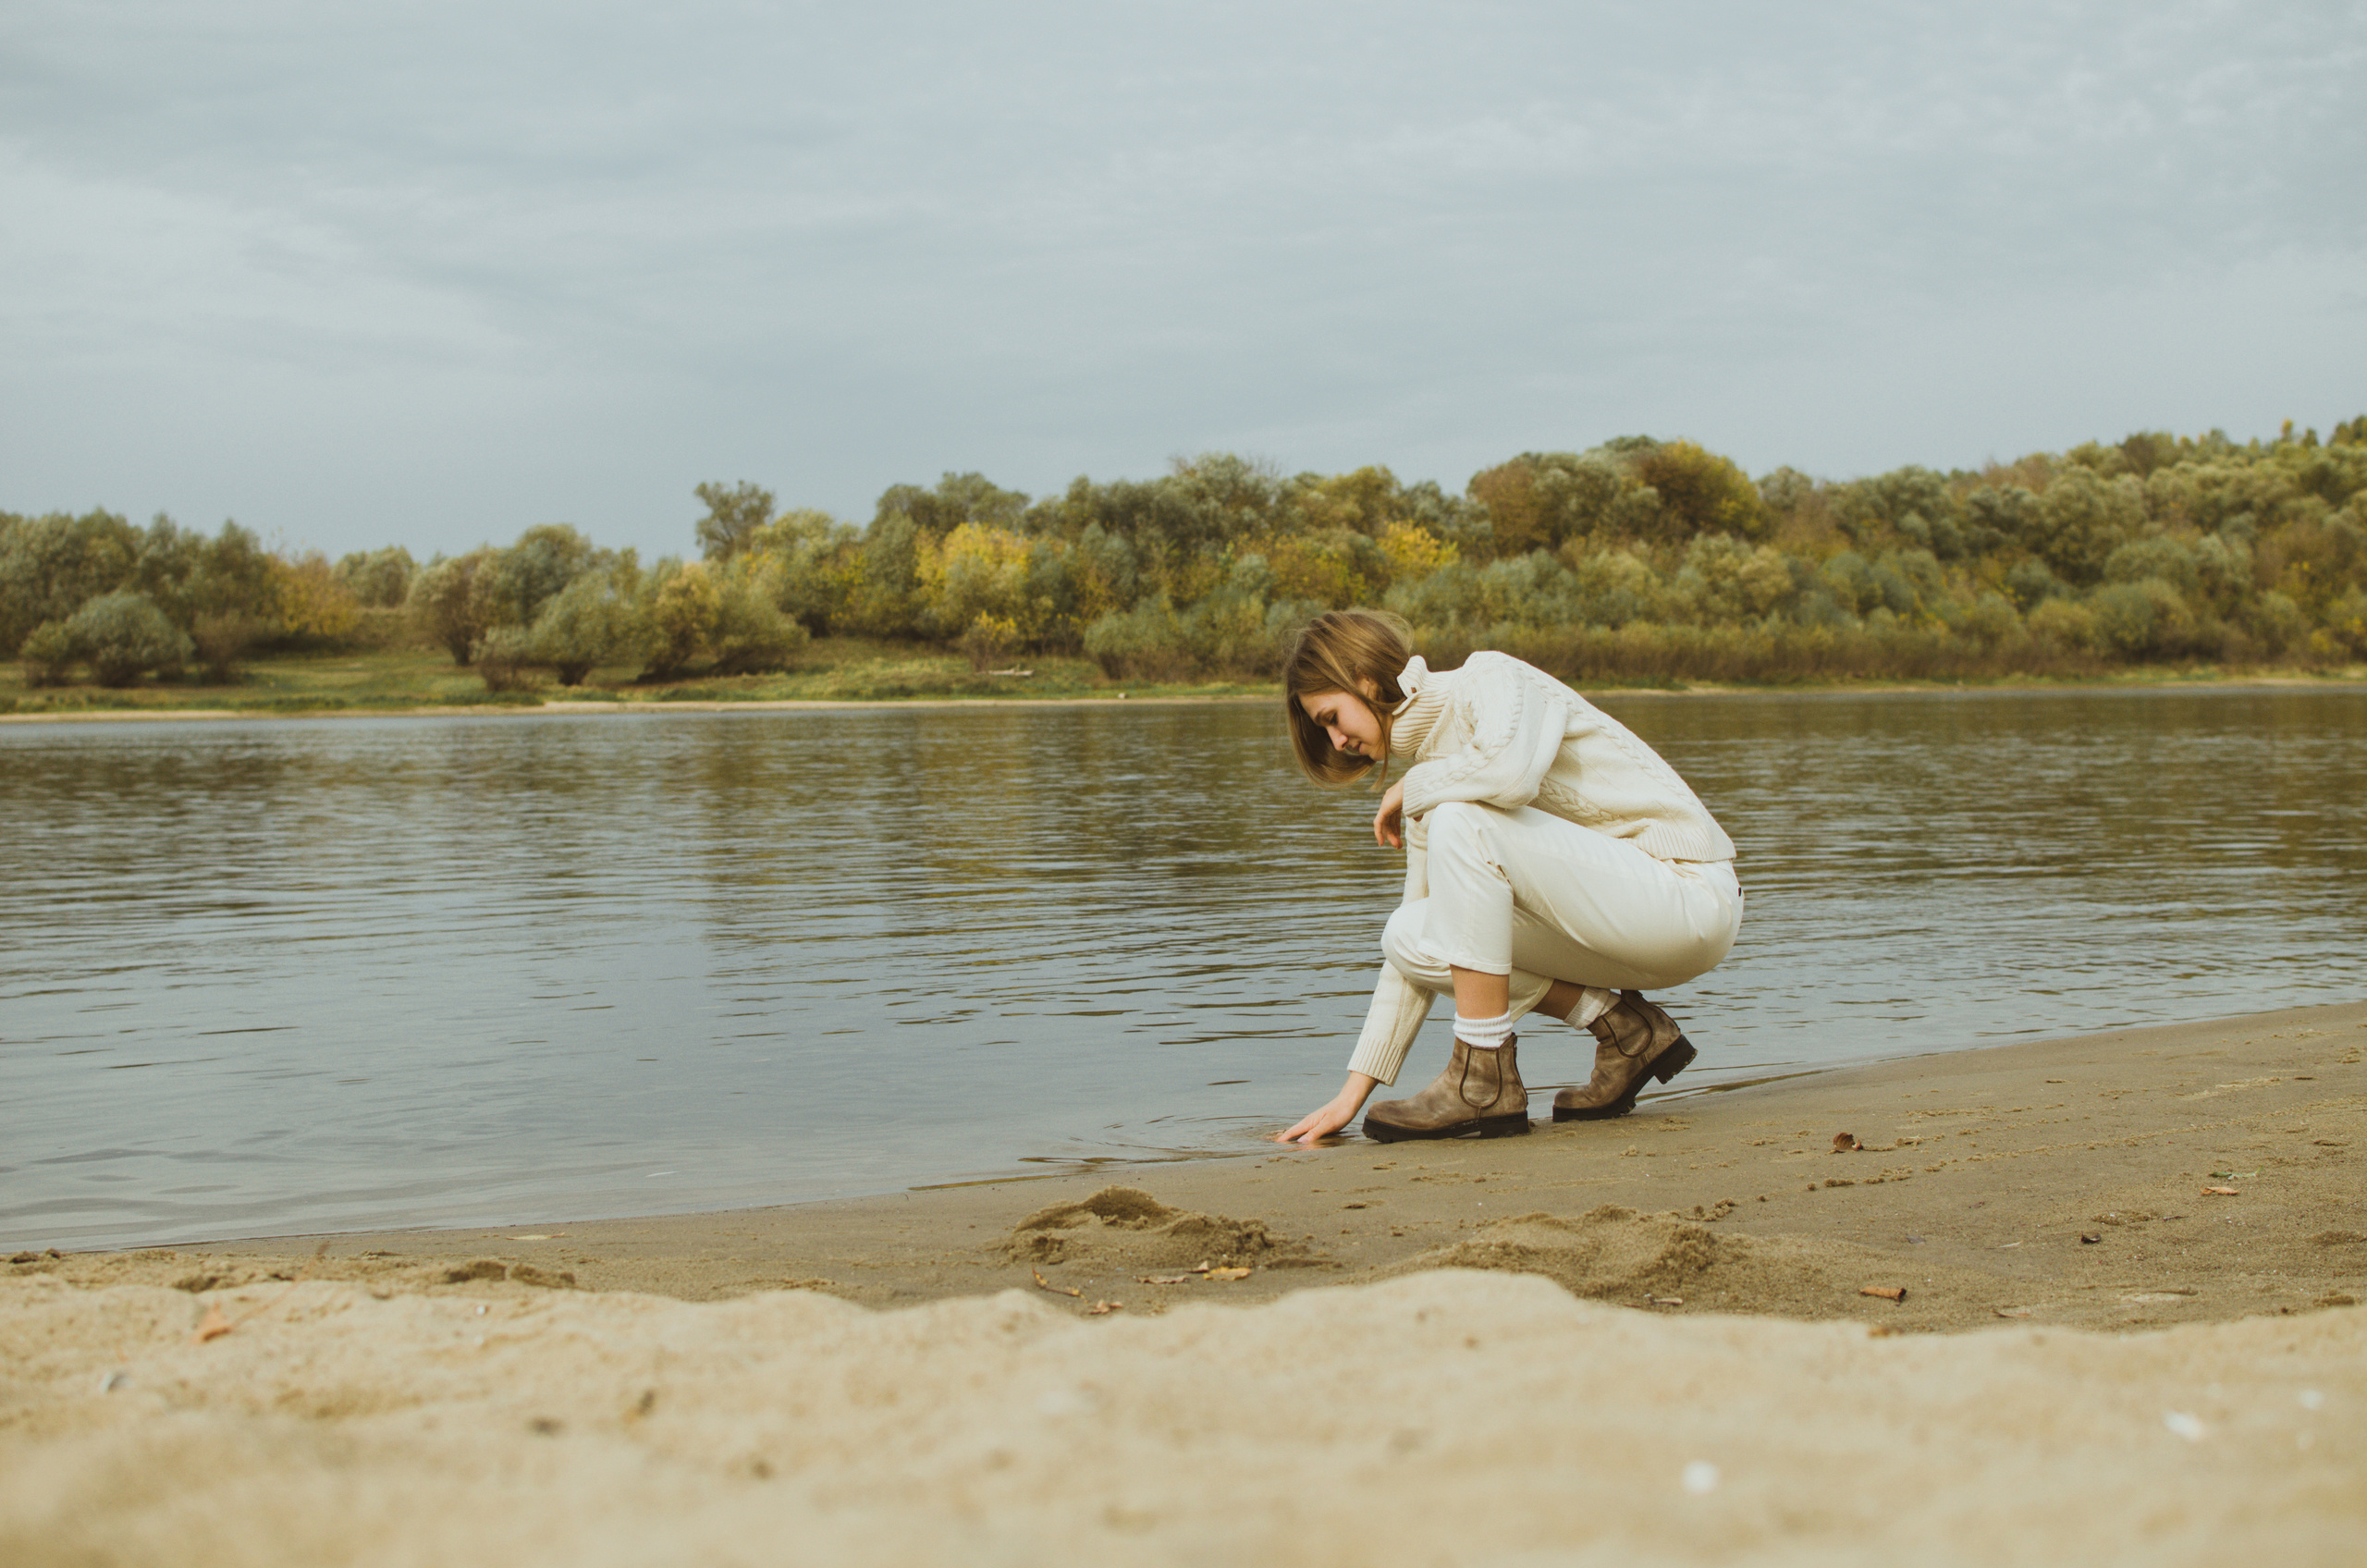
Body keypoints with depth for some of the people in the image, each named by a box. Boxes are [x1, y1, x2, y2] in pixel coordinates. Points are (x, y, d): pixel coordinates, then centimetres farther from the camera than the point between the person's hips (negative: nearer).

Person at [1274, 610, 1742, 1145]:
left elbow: (1511, 772, -35)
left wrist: (1411, 787, -13)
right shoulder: (1438, 778, 12)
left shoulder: (1495, 680, -10)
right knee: (1410, 937, 0)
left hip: (1689, 896, -9)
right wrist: (1354, 1092, 9)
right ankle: (1623, 1029, 3)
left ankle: (1486, 1079, -19)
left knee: (1462, 821, -24)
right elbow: (1419, 949, 13)